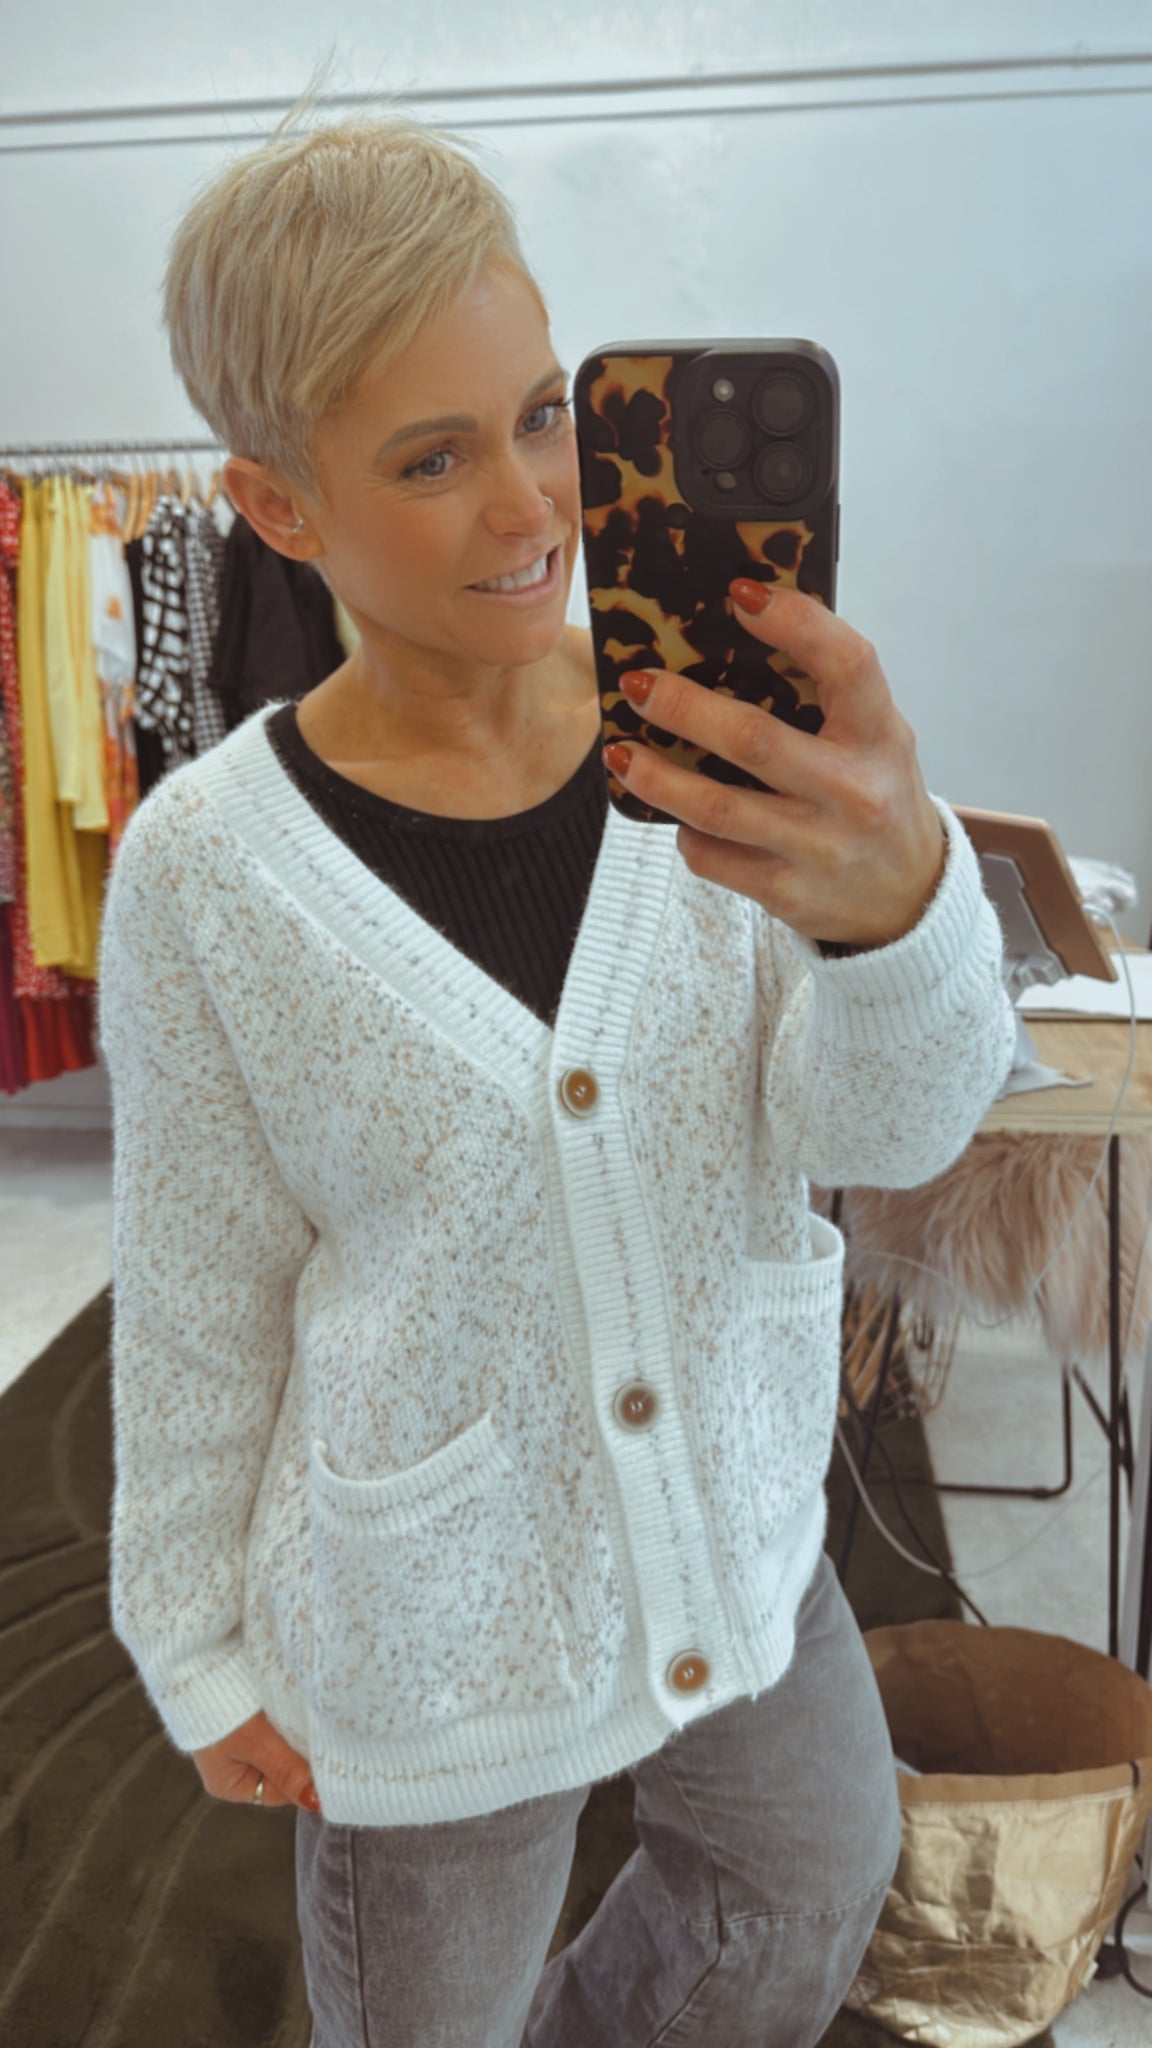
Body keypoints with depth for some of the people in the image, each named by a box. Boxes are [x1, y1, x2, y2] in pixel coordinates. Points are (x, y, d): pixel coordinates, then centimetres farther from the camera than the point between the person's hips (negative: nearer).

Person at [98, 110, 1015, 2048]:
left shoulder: (718, 739, -15)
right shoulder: (207, 872, -20)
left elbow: (889, 1122, -22)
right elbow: (198, 1301, -9)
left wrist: (895, 890, -44)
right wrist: (200, 1645, 2)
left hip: (738, 1537, 4)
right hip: (433, 1623, -3)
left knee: (817, 1887, 31)